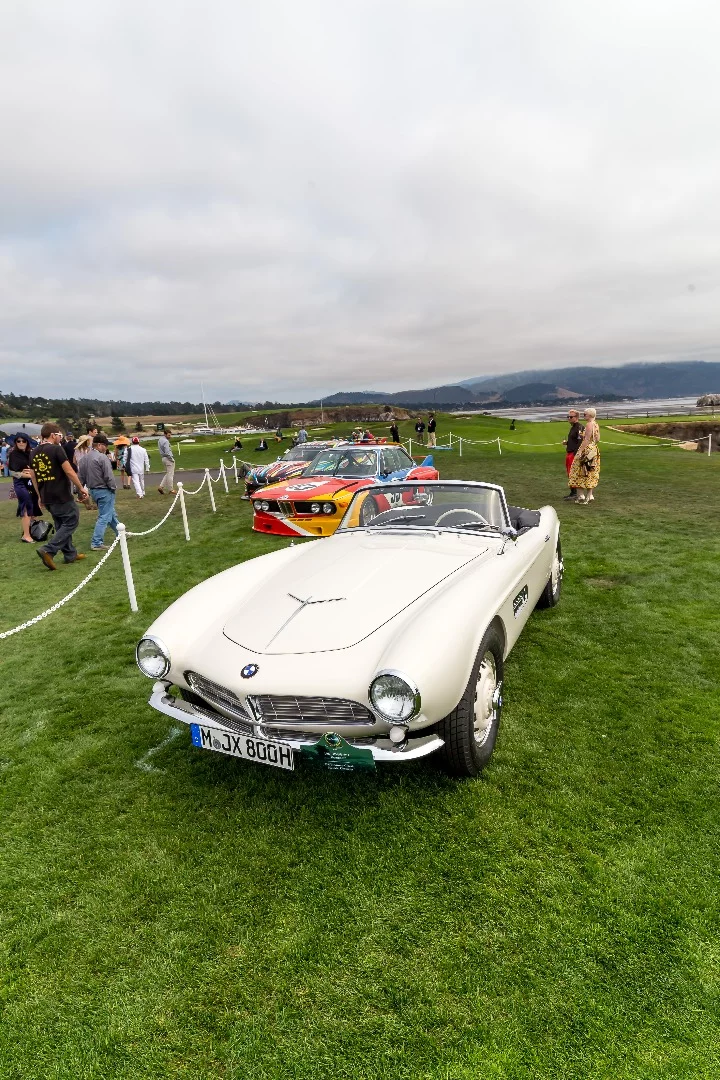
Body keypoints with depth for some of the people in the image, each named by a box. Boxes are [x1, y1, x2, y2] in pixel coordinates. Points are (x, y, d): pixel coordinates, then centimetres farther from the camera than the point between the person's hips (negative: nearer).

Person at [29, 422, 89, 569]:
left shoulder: (34, 453, 11)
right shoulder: (56, 449, -12)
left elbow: (33, 476, 16)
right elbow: (69, 471, -16)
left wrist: (40, 496, 24)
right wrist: (81, 488, -7)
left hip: (46, 497, 8)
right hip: (61, 496, -8)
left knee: (61, 524, 18)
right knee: (71, 522, 2)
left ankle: (70, 554, 23)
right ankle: (48, 550, -11)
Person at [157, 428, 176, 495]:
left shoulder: (160, 439, 13)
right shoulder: (165, 441, -18)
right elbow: (167, 452, -23)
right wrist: (172, 459, -12)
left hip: (163, 458, 10)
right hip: (168, 458, -10)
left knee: (168, 474, 17)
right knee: (170, 474, -2)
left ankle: (161, 487, 10)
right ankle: (171, 490, 4)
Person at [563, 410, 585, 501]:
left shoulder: (580, 427, -14)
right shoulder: (572, 427, 18)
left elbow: (580, 442, -22)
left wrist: (575, 455, -25)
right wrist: (566, 442, 10)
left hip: (575, 454, -10)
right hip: (569, 453, 10)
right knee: (570, 474, 13)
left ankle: (574, 494, -3)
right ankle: (573, 492, 20)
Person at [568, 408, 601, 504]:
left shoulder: (589, 424, -16)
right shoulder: (596, 425, 12)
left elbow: (587, 439, -21)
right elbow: (598, 439, 14)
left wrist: (580, 451, -23)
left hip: (587, 450, -9)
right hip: (594, 450, 9)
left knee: (581, 472, -3)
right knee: (590, 474, 12)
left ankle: (581, 496, -4)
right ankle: (589, 496, 15)